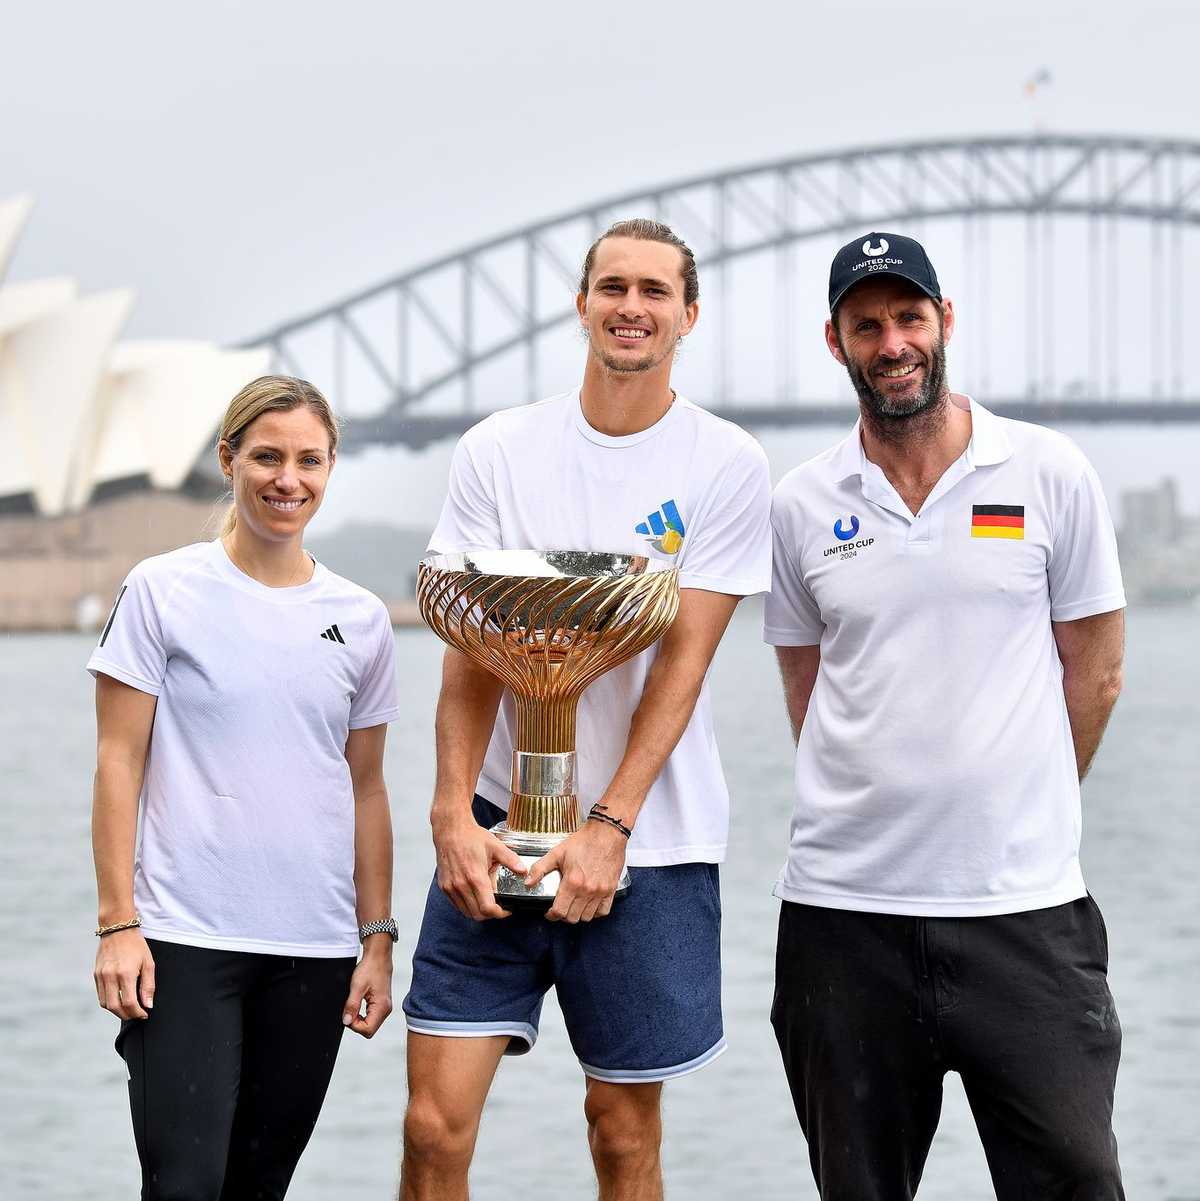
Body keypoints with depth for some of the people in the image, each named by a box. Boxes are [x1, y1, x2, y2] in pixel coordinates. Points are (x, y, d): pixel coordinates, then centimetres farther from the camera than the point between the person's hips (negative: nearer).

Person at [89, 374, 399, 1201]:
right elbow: (119, 765, -1)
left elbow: (365, 789, 14)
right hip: (185, 943, -3)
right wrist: (118, 924, -7)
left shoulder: (361, 619, 9)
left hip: (314, 947, 3)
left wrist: (378, 942, 10)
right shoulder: (164, 591, -1)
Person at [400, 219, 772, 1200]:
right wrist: (452, 813, -12)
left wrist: (609, 827, -15)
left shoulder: (726, 467, -2)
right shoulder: (498, 451, 4)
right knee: (436, 1122, -4)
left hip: (649, 844, -1)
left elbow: (682, 659, -7)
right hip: (498, 825, 1)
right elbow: (472, 650, 0)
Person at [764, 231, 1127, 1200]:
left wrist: (1021, 821, 10)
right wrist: (879, 819, 9)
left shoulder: (1050, 474, 1)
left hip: (1023, 906, -2)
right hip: (843, 909, 2)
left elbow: (1095, 675, 8)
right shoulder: (802, 505, 7)